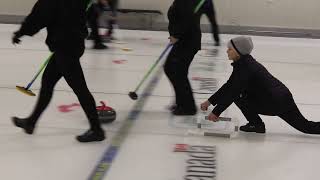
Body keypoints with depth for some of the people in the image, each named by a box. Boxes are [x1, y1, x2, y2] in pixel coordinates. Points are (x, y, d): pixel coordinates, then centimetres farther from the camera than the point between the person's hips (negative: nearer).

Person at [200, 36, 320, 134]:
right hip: (283, 99, 10)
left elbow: (232, 93, -21)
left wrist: (216, 112, -14)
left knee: (238, 95, -6)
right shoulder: (244, 63, 10)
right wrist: (210, 101, 13)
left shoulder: (245, 68, -20)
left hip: (273, 103, -10)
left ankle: (256, 124, 3)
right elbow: (228, 86, 14)